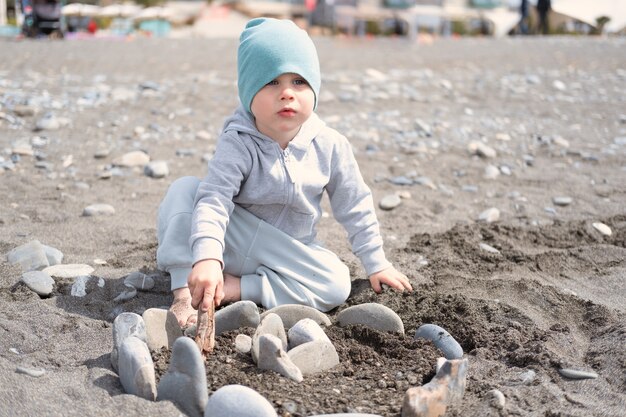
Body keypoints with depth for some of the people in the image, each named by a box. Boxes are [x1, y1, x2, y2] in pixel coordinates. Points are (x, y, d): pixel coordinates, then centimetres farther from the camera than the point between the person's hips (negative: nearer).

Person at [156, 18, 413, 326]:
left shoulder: (329, 146, -11)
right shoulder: (238, 144, -20)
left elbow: (355, 207, 0)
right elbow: (214, 199, -33)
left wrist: (375, 263, 4)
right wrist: (207, 257, -49)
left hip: (284, 254, 3)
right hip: (231, 242, -2)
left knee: (337, 284, -24)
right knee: (184, 189, -24)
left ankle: (236, 288, -21)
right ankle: (185, 293, -27)